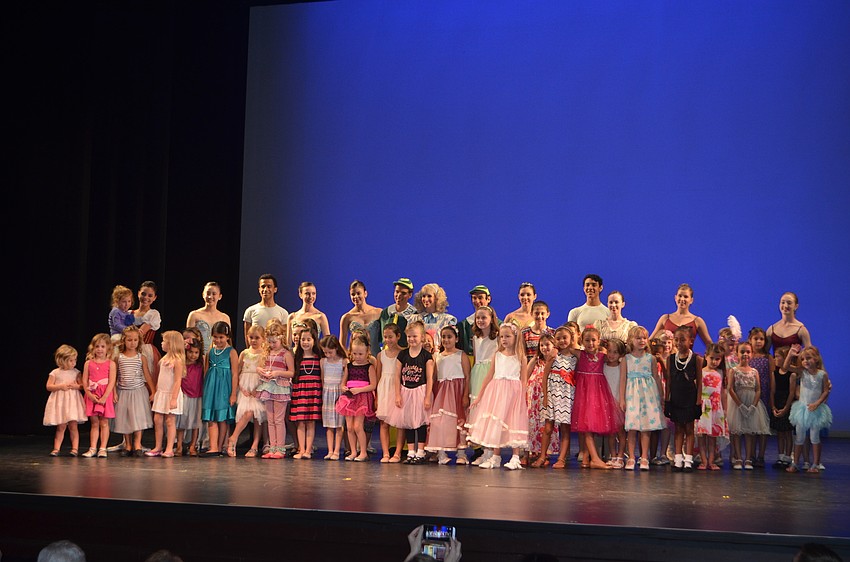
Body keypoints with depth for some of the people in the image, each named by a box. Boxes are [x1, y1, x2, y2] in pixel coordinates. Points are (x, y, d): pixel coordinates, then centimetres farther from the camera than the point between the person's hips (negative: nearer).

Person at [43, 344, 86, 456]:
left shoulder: (76, 372, 5)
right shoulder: (55, 373, 0)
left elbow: (82, 385, 7)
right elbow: (48, 386, -2)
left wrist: (76, 386, -14)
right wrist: (61, 386, -14)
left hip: (73, 401, 0)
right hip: (59, 403, 0)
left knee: (73, 426, -4)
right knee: (61, 427, 1)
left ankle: (75, 448, -1)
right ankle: (56, 448, 7)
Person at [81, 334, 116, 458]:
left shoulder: (111, 364, -1)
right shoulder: (88, 363, 7)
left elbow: (111, 382, -7)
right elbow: (84, 381, 3)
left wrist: (104, 397, -15)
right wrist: (90, 394, -11)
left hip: (105, 397, -2)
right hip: (92, 397, 2)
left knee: (104, 423, 1)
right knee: (94, 423, 6)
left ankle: (103, 448, 4)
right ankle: (92, 448, 8)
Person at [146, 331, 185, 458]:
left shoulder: (177, 360, -14)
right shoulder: (164, 359, 11)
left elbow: (177, 381, -17)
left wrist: (174, 399, -21)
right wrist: (156, 392, 15)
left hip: (171, 394, -8)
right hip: (161, 394, 8)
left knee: (170, 421, -3)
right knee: (157, 420, 6)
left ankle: (169, 449, 1)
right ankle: (158, 448, 12)